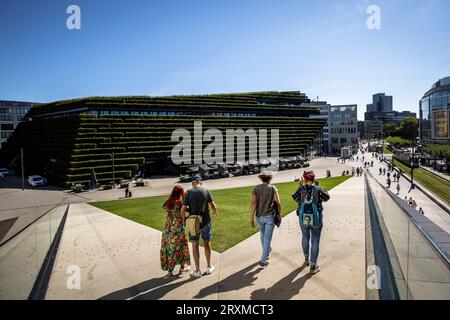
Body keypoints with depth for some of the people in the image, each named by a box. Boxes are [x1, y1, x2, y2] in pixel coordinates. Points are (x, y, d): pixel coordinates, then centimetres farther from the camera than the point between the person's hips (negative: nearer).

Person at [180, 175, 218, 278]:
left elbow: (183, 210, -10)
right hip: (205, 221, 1)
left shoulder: (189, 192, -7)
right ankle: (209, 267, 28)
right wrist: (215, 212, 18)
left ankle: (197, 271, 17)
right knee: (207, 243, 17)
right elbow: (213, 206, -4)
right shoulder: (206, 191, -5)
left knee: (195, 245, 10)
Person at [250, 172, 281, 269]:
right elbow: (278, 203, -11)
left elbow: (253, 204, -11)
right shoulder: (273, 188, -9)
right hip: (270, 216, -3)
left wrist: (251, 219, -8)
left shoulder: (256, 189, -4)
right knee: (267, 238, 3)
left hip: (259, 216, 3)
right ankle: (263, 261, 5)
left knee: (263, 234, 27)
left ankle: (267, 252, 48)